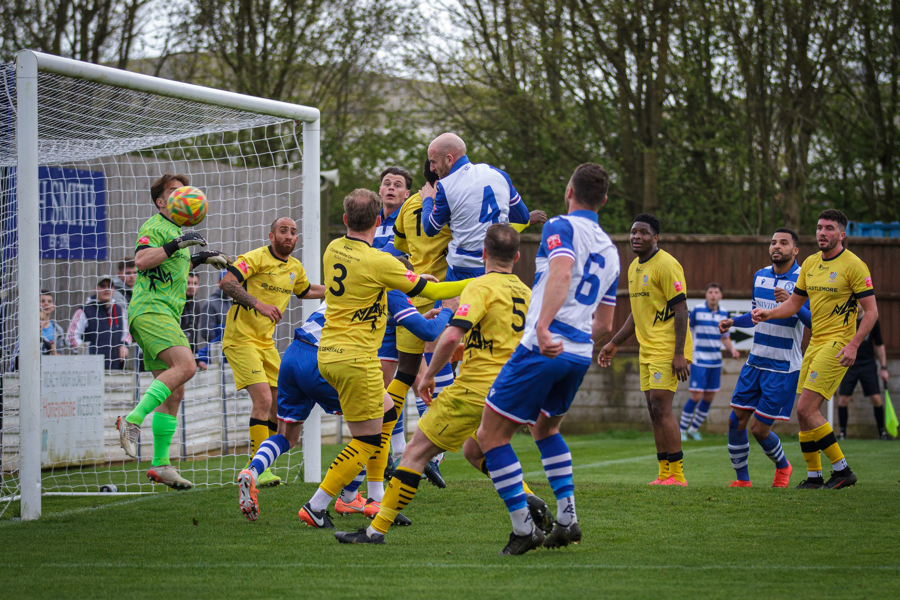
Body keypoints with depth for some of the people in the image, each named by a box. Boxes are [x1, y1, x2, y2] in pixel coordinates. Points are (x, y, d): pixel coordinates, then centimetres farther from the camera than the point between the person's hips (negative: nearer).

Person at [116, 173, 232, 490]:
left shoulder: (177, 231, 26)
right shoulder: (154, 226, -4)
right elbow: (142, 260, -20)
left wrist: (200, 258, 30)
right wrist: (177, 244, -23)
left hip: (166, 315, 10)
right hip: (149, 309, -10)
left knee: (174, 391, 6)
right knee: (185, 365, -28)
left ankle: (160, 464, 8)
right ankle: (133, 420, -28)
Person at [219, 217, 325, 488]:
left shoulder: (295, 268, 11)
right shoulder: (256, 258, -13)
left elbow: (306, 290, 33)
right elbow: (226, 283, -24)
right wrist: (258, 304, -32)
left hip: (266, 342, 8)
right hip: (241, 339, -8)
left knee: (279, 404, 5)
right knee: (263, 399, -18)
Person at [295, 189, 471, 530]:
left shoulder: (333, 250, 5)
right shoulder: (377, 262, -17)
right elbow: (430, 291, -10)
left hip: (328, 354, 9)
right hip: (356, 359, -9)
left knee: (387, 412, 21)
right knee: (367, 440, -1)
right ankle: (315, 508, -3)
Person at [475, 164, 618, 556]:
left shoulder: (562, 227, -4)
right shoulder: (610, 251, 18)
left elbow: (561, 272, -26)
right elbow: (604, 324, 24)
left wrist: (544, 327, -38)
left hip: (543, 349, -8)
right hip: (580, 354, 8)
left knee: (491, 435, 1)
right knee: (546, 427, 30)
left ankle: (524, 528, -5)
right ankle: (567, 519, 18)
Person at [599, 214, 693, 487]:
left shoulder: (666, 265, -12)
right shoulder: (634, 268, 16)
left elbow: (681, 309, -16)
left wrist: (679, 354, -21)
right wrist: (614, 344, 26)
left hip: (668, 349, -9)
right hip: (648, 349, 9)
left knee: (661, 407, -13)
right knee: (655, 411, 5)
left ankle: (677, 475, -10)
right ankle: (664, 474, 8)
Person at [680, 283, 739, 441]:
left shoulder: (723, 314, 7)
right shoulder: (697, 310, -6)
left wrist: (732, 350, 0)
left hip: (715, 362, 5)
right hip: (699, 361, -5)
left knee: (709, 398, 6)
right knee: (696, 396, -11)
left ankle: (694, 428, 22)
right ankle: (682, 430, 3)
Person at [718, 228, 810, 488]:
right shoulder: (760, 276, 10)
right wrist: (732, 322, 10)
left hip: (783, 368, -6)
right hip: (755, 362, 6)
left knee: (759, 430, -5)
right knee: (736, 421, -1)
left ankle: (782, 467, 24)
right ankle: (742, 479, 13)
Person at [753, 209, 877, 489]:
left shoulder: (853, 265, -9)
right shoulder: (810, 264, 13)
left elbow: (871, 311, -10)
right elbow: (794, 303, 20)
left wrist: (853, 344, -21)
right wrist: (768, 313, 0)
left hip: (837, 344, -8)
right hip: (815, 342, 8)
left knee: (806, 409, -15)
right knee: (806, 412, 5)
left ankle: (842, 470, -7)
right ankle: (814, 476, 14)